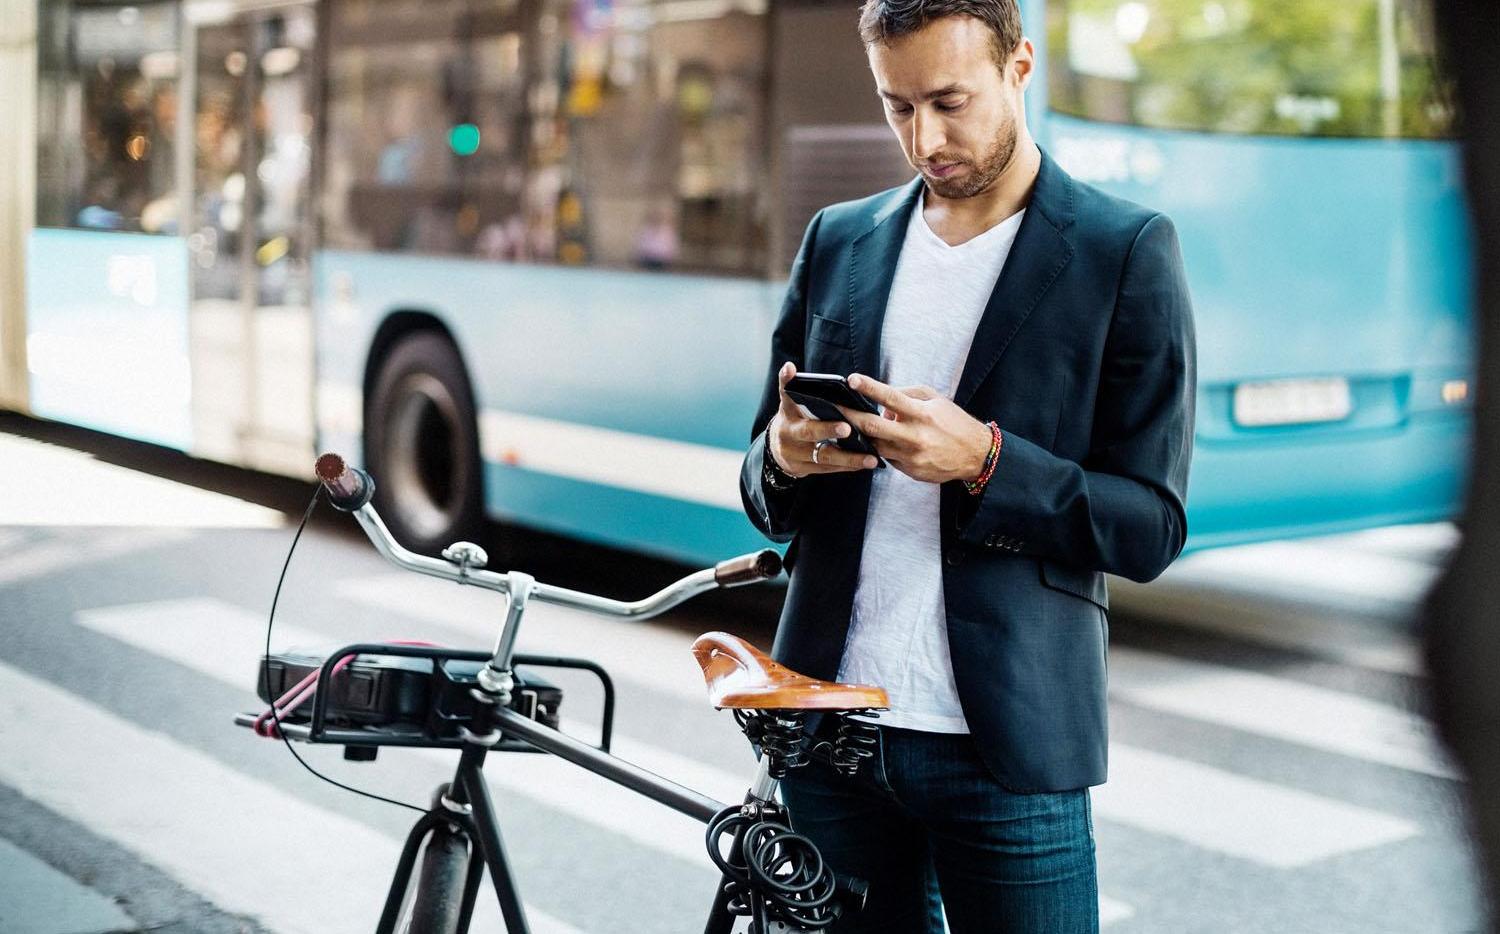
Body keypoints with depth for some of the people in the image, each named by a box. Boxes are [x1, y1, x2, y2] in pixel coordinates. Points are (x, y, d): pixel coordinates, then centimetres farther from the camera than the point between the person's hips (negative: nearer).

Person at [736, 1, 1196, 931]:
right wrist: (784, 459, -9)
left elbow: (1152, 527, -6)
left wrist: (981, 461, -20)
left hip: (1009, 745, -3)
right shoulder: (838, 241, 10)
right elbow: (764, 494, 14)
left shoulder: (1126, 251, -2)